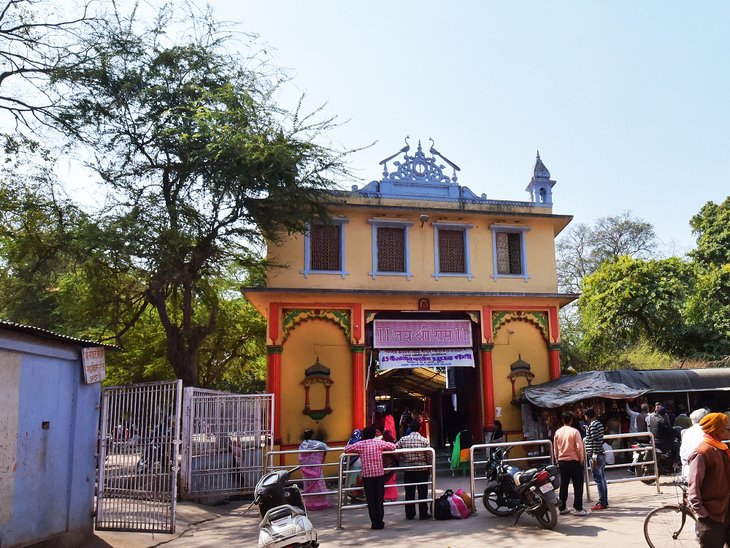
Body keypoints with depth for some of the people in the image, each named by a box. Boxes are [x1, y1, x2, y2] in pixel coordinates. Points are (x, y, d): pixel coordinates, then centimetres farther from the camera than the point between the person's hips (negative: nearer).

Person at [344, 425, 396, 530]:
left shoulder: (360, 444, -1)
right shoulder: (379, 442, 0)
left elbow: (346, 449, 6)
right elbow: (393, 446, 9)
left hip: (367, 475, 0)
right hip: (379, 474, 1)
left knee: (371, 500, 7)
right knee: (379, 499, 10)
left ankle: (374, 522, 8)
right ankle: (380, 522, 11)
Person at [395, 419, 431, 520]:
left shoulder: (403, 440, -3)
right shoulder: (424, 440, -10)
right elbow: (429, 456, -7)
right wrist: (429, 465, 12)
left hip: (408, 469, 2)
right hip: (422, 469, -2)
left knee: (409, 492, 9)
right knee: (422, 492, 6)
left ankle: (409, 514, 15)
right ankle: (423, 514, 9)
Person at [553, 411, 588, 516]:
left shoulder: (557, 432, 4)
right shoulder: (574, 431, -11)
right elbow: (579, 447, -12)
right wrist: (581, 460, 1)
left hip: (562, 461, 5)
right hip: (573, 461, -5)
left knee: (563, 485, 11)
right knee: (578, 485, 2)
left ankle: (562, 507, 14)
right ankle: (578, 509, 1)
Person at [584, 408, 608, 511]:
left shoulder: (592, 426, -16)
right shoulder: (599, 424, 12)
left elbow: (595, 441, -21)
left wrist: (594, 457, -20)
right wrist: (588, 430, 31)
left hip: (595, 456, -9)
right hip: (602, 455, 9)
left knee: (598, 480, -5)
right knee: (602, 479, 14)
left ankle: (602, 503, -1)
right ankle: (604, 501, 20)